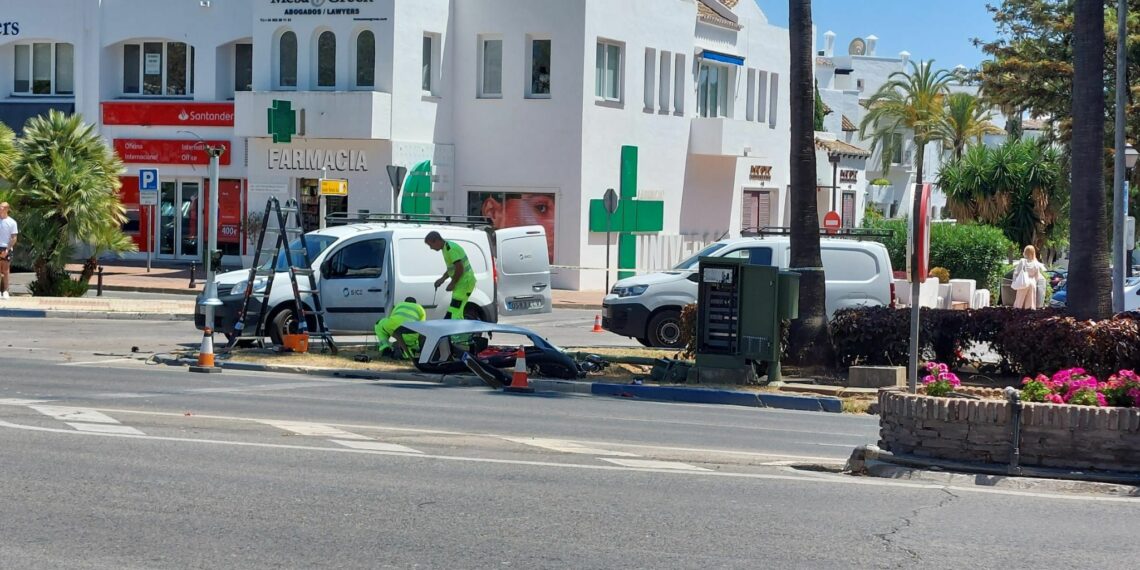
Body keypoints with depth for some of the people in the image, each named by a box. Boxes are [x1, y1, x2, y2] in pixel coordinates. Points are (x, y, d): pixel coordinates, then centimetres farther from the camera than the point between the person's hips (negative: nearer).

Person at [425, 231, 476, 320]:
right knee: (457, 313, 14)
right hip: (462, 283, 11)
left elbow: (460, 268, -24)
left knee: (453, 313, -14)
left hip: (464, 283, -11)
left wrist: (452, 284, -15)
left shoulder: (451, 248, -19)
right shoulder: (446, 248, 14)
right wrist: (442, 279, 12)